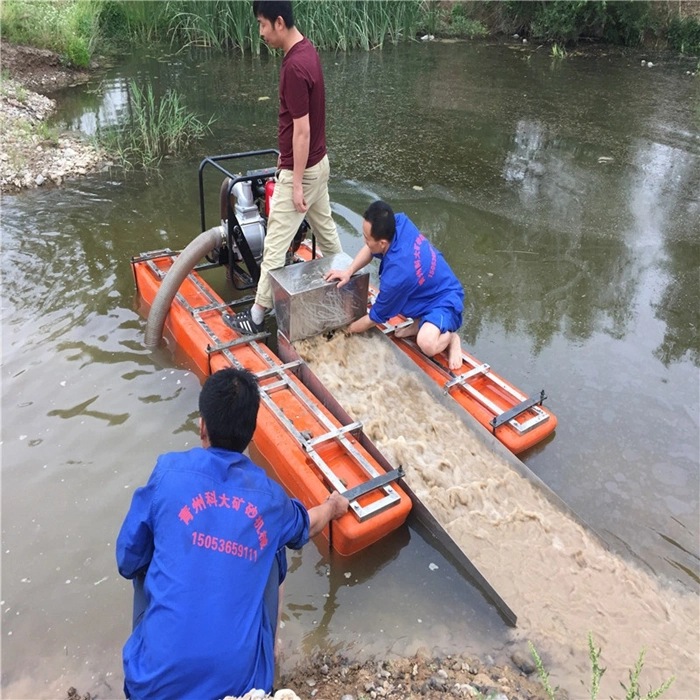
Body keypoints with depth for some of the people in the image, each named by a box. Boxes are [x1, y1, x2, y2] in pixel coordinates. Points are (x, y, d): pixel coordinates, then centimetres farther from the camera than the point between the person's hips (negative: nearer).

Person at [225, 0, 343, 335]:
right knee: (325, 228, 22)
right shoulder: (307, 50, 6)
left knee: (275, 245, -2)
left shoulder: (294, 66, -25)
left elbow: (302, 129, -24)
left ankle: (257, 316, 7)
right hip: (318, 162, 10)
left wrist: (296, 184, -20)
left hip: (301, 170, -10)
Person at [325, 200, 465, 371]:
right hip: (432, 288, 10)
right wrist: (349, 271, -9)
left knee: (427, 343, -36)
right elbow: (370, 248, 5)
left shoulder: (397, 275, -35)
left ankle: (451, 336, -1)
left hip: (444, 301, -9)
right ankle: (419, 322, 14)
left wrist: (349, 329, 3)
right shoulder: (400, 222, -18)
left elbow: (377, 316, -15)